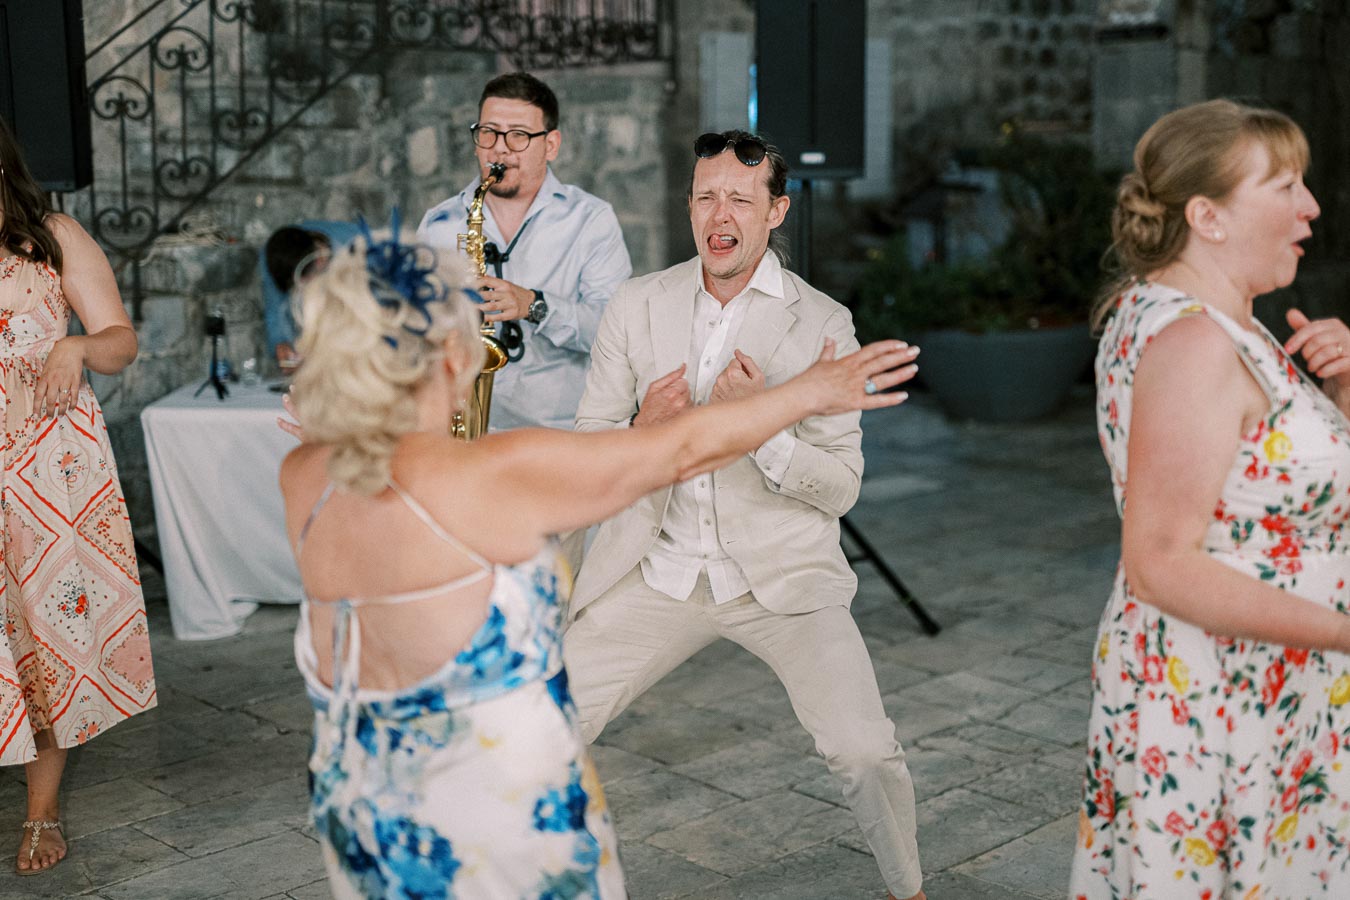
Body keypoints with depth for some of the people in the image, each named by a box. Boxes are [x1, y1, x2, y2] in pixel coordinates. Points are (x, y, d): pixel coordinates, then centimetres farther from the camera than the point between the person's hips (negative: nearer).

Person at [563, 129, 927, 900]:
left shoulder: (822, 322, -6)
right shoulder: (639, 304, 2)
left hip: (779, 573, -2)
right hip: (660, 569, 3)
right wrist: (645, 430, -19)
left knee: (866, 752, -14)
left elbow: (840, 487, -8)